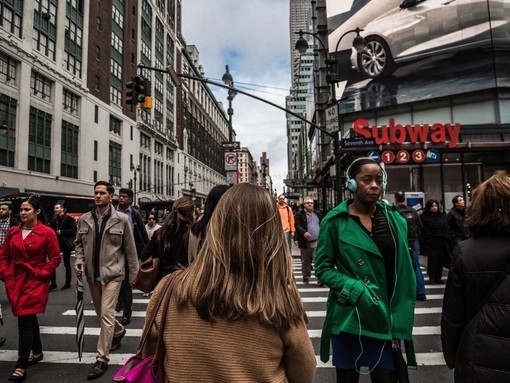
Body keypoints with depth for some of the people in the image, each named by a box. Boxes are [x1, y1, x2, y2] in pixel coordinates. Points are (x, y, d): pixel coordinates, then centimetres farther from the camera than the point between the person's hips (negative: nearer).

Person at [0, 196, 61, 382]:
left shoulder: (47, 232, -10)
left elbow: (55, 258, -7)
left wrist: (41, 274, -13)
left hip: (35, 281, -6)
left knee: (25, 321, -7)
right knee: (29, 318, 18)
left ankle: (21, 366, 2)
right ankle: (37, 352, 36)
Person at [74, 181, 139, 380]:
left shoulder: (121, 219, -8)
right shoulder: (84, 220, 2)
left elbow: (130, 249, -4)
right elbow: (79, 243, 13)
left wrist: (134, 274, -2)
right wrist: (79, 261, -6)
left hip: (112, 274, -5)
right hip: (92, 274, 5)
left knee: (106, 314, -7)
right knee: (101, 312, 20)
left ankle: (102, 359, 6)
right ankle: (119, 331, 49)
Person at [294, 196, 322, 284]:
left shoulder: (318, 214, 14)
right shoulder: (299, 214, 0)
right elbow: (297, 225, -11)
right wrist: (304, 232, -28)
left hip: (317, 242, 1)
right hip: (304, 242, -1)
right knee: (305, 261, 11)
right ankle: (306, 277, 26)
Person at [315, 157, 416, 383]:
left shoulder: (395, 220, 2)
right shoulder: (335, 221, -9)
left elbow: (403, 273, 3)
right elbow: (322, 268, -5)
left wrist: (400, 322, -1)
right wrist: (356, 290, -18)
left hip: (385, 319, 2)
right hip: (348, 319, -2)